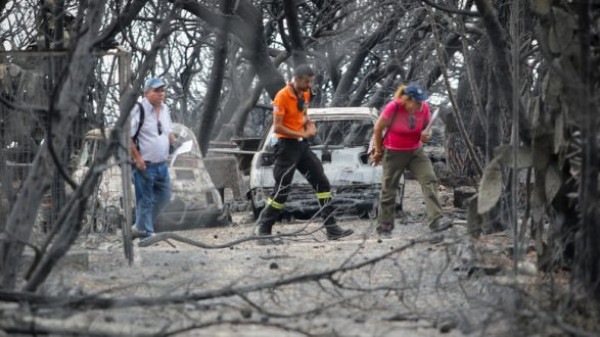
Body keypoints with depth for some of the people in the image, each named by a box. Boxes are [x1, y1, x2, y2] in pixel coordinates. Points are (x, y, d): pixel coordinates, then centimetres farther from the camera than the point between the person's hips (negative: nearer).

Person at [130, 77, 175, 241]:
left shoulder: (165, 109, 11)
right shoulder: (139, 110, -14)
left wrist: (175, 143, 6)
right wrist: (138, 159, -17)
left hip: (161, 164, 8)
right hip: (145, 165, -8)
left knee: (164, 196, 12)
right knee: (145, 200, -1)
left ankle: (139, 227, 24)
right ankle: (145, 233, 9)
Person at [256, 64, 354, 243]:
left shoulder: (305, 94, 9)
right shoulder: (282, 96, -15)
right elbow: (277, 127, -18)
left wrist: (309, 123, 4)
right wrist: (301, 134, -15)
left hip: (302, 145, 8)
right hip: (287, 146, -8)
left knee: (322, 182, 4)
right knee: (282, 190, -6)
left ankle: (331, 228, 7)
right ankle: (263, 230, 4)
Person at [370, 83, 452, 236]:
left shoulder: (424, 108, -11)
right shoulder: (393, 108, -23)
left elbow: (427, 126, 9)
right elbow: (377, 129, -8)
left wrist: (427, 135, -15)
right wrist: (378, 152, 2)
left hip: (416, 151, 3)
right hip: (394, 153, -3)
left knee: (429, 180, -16)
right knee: (389, 189, 4)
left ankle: (436, 220, -24)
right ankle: (384, 227, 19)